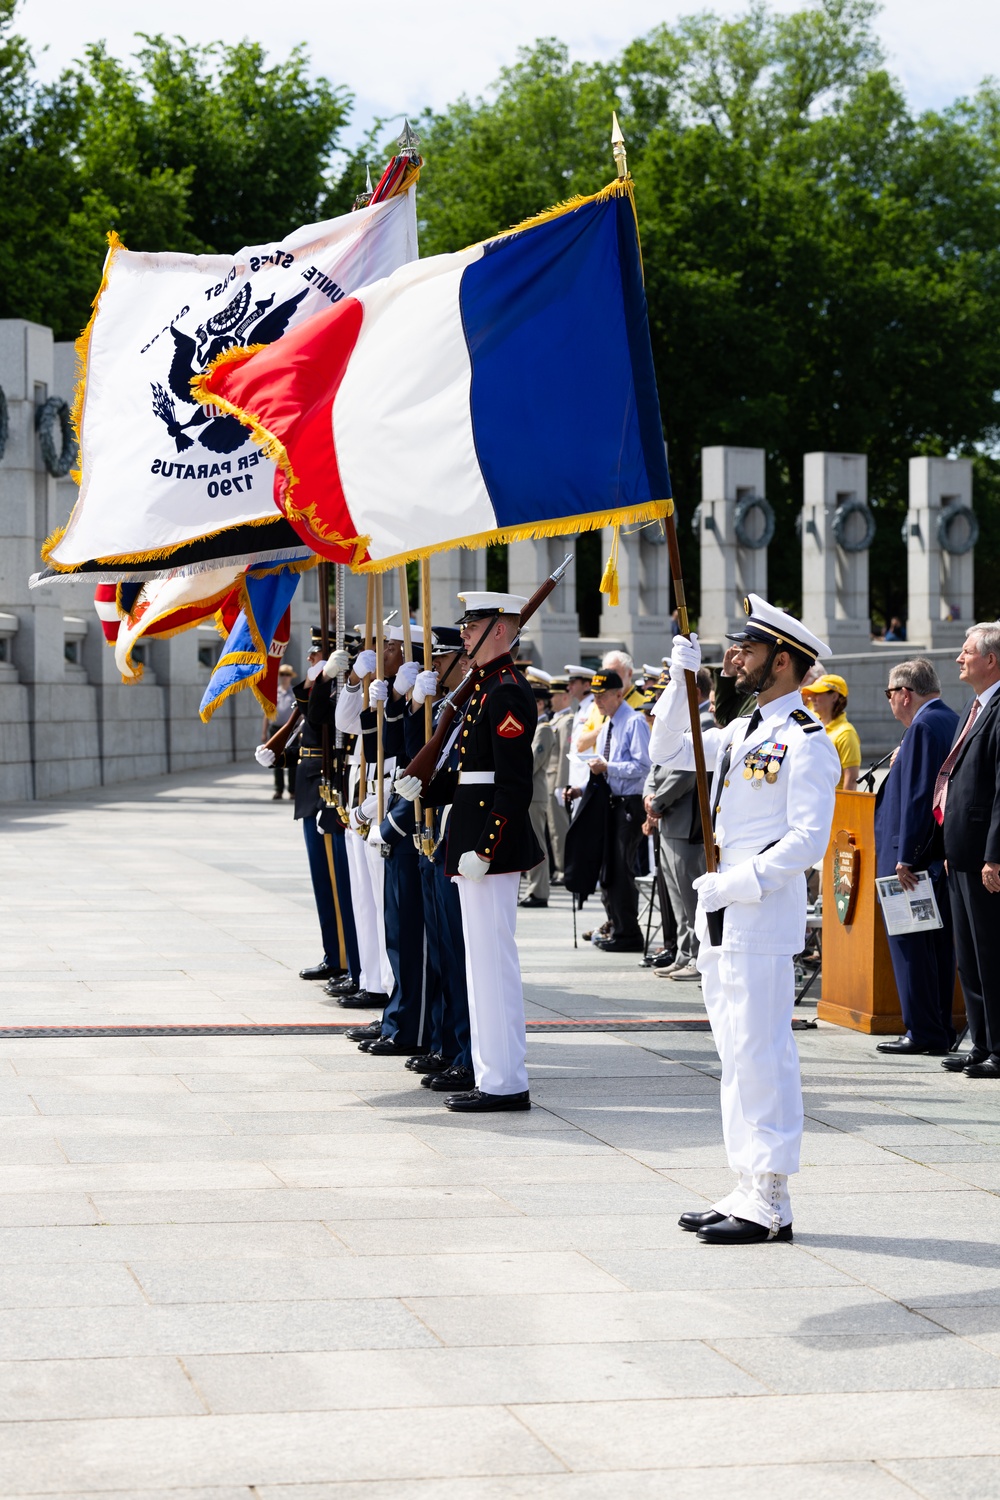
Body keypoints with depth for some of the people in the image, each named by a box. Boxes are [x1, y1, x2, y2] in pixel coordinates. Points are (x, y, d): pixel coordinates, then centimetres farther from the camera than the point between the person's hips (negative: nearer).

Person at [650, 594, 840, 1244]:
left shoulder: (807, 741, -11)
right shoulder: (742, 732, 16)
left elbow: (808, 841, -17)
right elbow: (668, 751, 24)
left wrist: (738, 883, -20)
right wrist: (682, 677, 13)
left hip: (764, 916, -9)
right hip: (723, 917, 9)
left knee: (761, 1054, -8)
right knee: (737, 1055, 11)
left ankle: (770, 1204, -3)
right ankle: (750, 1190, 18)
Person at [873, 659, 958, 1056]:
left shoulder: (923, 727, -15)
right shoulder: (954, 722, 12)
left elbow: (917, 796, -20)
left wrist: (905, 857, -20)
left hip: (915, 857, -10)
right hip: (945, 855, 10)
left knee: (909, 944, -5)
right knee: (939, 943, 13)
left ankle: (923, 1031, -4)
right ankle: (941, 1030, 17)